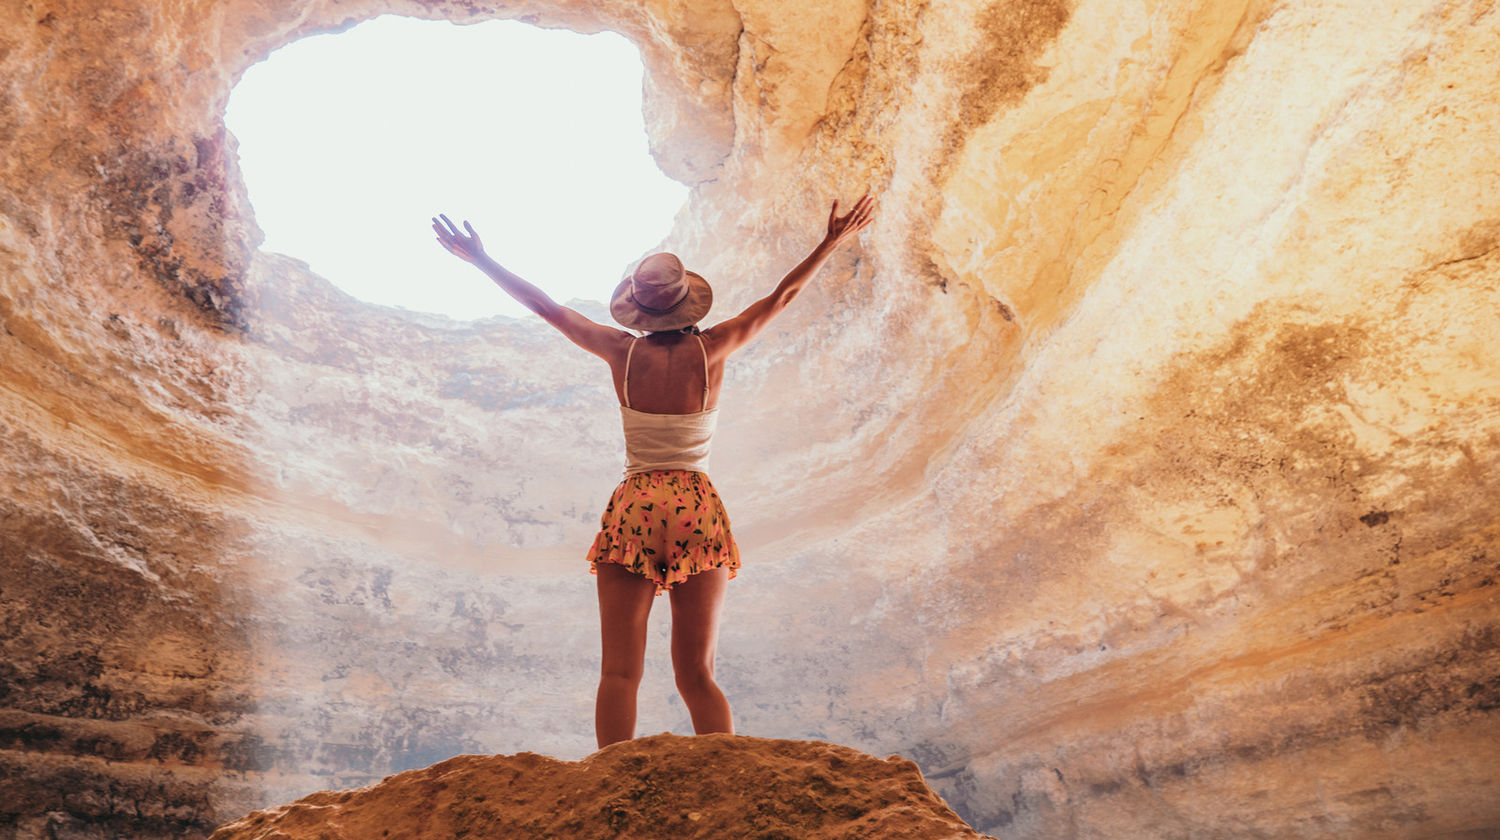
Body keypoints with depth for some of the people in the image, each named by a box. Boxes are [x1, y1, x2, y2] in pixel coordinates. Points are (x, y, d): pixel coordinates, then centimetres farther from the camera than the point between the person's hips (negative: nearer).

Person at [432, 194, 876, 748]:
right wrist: (832, 243, 19)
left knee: (620, 671, 0)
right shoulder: (711, 350, 2)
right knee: (697, 675, 6)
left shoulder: (623, 352, 3)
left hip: (633, 506, -1)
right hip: (698, 509, 1)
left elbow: (545, 306, 11)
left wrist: (481, 260, 21)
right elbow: (780, 297, 10)